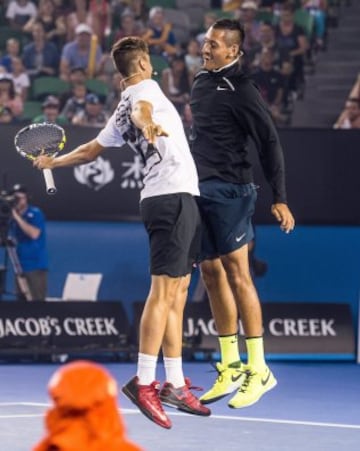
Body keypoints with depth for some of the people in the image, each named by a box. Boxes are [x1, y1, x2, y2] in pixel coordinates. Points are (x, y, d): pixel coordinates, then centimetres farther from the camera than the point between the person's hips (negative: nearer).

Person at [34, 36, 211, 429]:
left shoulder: (121, 114, 21)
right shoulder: (146, 88, -1)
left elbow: (90, 150, 31)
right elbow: (142, 109, -25)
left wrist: (53, 162, 50)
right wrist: (148, 125, -49)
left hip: (161, 200, 9)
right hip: (175, 195, -9)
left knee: (177, 293, 10)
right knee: (163, 290, -13)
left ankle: (175, 385, 10)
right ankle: (144, 382, -18)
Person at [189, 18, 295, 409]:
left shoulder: (240, 90, -10)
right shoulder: (201, 83, 14)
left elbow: (269, 143, -12)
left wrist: (279, 198, -17)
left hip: (229, 190, -8)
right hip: (199, 189, 8)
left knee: (236, 273, -10)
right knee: (211, 274, 8)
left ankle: (259, 369, -7)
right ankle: (231, 367, 15)